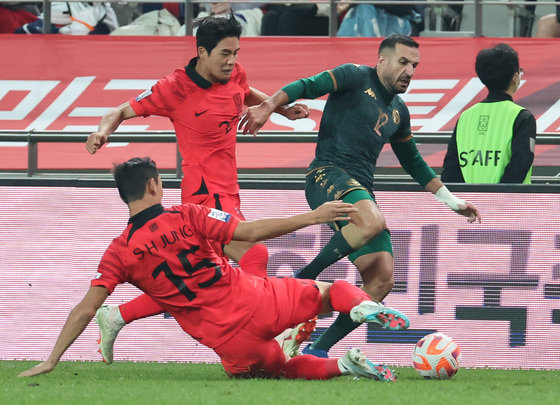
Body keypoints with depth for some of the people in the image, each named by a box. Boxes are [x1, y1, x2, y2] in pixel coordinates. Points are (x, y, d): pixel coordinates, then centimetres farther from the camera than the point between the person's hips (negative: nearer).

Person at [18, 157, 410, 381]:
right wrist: (313, 217, -4)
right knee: (329, 291, 20)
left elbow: (86, 308, -4)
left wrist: (51, 360, 1)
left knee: (278, 369, 29)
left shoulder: (119, 252, 0)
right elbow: (251, 232, -8)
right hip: (257, 304, -1)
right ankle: (363, 305, -18)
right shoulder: (187, 217, -3)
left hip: (229, 341, 1)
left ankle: (343, 365, -1)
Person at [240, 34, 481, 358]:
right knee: (372, 221, -39)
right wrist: (269, 106, -26)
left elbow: (413, 163, 36)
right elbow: (308, 86, -8)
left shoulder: (399, 112, 25)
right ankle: (304, 279, -22)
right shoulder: (356, 78, 4)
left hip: (361, 190, 8)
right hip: (328, 174, -8)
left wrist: (453, 202, 37)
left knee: (382, 280, -7)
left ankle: (319, 350, -1)